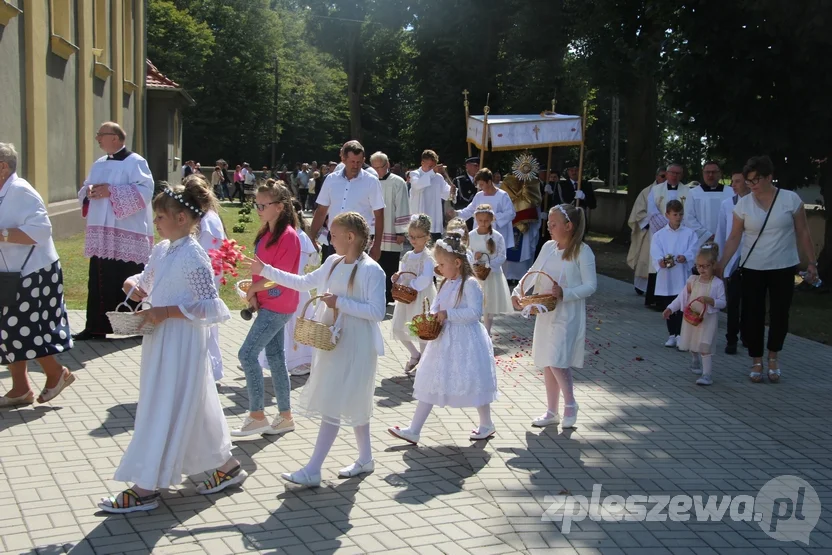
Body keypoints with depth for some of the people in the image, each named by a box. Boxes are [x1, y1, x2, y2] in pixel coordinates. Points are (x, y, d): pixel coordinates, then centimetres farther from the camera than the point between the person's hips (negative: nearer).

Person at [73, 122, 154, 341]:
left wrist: (111, 191, -20)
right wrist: (89, 191, -4)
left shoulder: (135, 162, -6)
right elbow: (84, 190, 22)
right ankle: (96, 327, 14)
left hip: (128, 235, -7)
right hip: (101, 235, 7)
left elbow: (145, 191, -17)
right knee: (99, 281, 8)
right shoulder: (99, 164, 17)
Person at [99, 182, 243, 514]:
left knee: (164, 410, -3)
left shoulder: (193, 257, -18)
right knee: (192, 408, 17)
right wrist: (133, 284, -2)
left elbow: (209, 306, -20)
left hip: (182, 342, -9)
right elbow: (147, 280, 20)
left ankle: (145, 488, 5)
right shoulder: (162, 250, 7)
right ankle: (226, 466, 30)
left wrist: (165, 312, -22)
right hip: (162, 340, 9)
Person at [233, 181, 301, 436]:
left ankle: (256, 416, 0)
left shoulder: (288, 236, -16)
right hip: (267, 303, 9)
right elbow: (260, 267, 11)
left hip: (278, 305, -9)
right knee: (275, 357, 12)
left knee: (247, 354, -10)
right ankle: (285, 416, 20)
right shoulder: (265, 233, 10)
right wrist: (254, 293, -4)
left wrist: (253, 289, -8)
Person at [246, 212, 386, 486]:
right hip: (332, 342, 8)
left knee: (333, 405, -6)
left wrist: (340, 302, -22)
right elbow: (303, 282, 16)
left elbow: (377, 312, -20)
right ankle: (365, 458, 30)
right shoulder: (333, 263, 7)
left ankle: (312, 470, -2)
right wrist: (265, 270, 15)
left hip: (355, 347, -8)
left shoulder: (371, 270, -17)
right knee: (352, 403, 17)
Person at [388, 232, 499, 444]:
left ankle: (487, 425, 26)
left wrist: (447, 314, -23)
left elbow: (475, 312, -22)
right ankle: (413, 431, 9)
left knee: (473, 383, 4)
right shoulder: (446, 284, 11)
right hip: (443, 340, 9)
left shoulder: (470, 284, -15)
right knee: (429, 385, 6)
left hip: (465, 341, -8)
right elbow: (436, 307, 14)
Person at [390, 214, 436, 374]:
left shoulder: (427, 257, -12)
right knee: (397, 329, 9)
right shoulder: (407, 256, 10)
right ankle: (415, 354, 30)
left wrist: (410, 285, -19)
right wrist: (396, 278, -8)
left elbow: (424, 280, -25)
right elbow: (402, 275, 13)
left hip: (421, 298, -7)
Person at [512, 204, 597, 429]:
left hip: (567, 316, -7)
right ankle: (551, 412, 24)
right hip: (545, 314, 7)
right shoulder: (548, 247, 6)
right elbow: (533, 273, 16)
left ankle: (570, 404, 11)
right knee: (547, 363, 12)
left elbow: (591, 285, -14)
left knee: (557, 362, -13)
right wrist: (518, 291, 3)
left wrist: (565, 293, -26)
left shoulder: (582, 251, -12)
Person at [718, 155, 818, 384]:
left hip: (783, 268, -1)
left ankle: (773, 356, 28)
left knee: (779, 314, 5)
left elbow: (803, 233, 0)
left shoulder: (791, 199, -6)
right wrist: (721, 265, -10)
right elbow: (734, 238, -2)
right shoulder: (743, 204, -4)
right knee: (752, 315, 2)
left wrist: (812, 263, 0)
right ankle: (756, 361, 18)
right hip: (752, 268, 1)